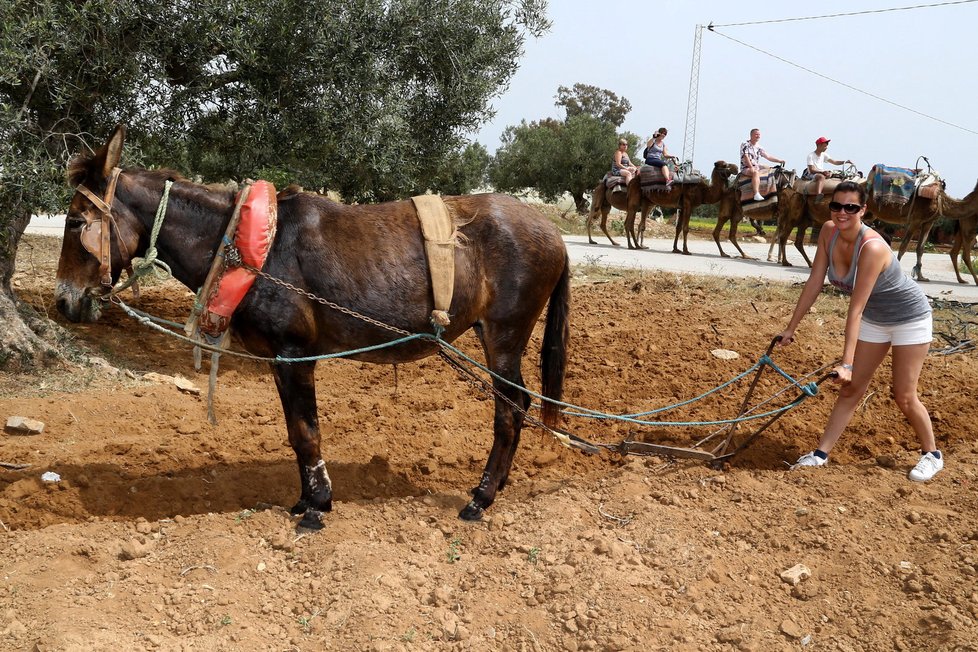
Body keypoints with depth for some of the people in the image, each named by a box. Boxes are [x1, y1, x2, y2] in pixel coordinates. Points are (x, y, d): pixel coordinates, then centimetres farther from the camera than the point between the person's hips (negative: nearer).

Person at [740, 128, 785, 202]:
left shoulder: (758, 148, 17)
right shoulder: (745, 145, -2)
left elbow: (768, 156, 21)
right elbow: (746, 157, -14)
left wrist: (779, 160, 13)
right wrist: (751, 167, -25)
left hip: (757, 167, 8)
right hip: (746, 168, -8)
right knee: (756, 173, -38)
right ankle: (756, 194, -54)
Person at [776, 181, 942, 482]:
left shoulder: (872, 247, -34)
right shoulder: (829, 232, -14)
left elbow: (855, 309, -37)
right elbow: (814, 283, -8)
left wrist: (846, 363, -37)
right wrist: (791, 328, -7)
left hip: (909, 318, -7)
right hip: (874, 319, 7)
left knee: (904, 396, -1)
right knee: (851, 389, 7)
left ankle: (932, 454, 21)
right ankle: (821, 453, 10)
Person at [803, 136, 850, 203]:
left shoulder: (823, 155, 14)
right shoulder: (811, 156, -7)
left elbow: (834, 162, 7)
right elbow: (812, 169, -15)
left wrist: (845, 162, -7)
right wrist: (823, 172, -28)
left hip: (822, 173, 8)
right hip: (811, 175, -8)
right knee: (821, 177, -38)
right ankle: (818, 197, -57)